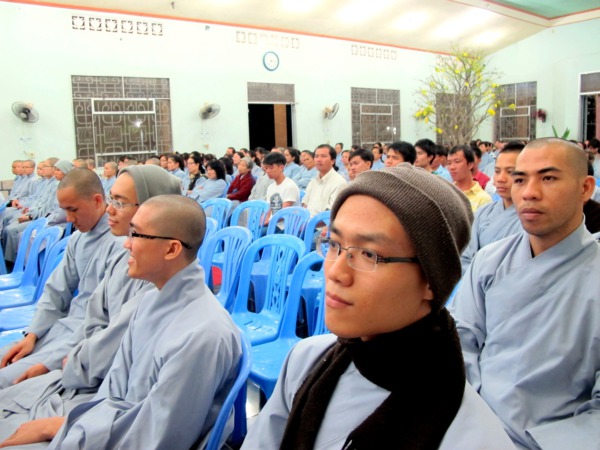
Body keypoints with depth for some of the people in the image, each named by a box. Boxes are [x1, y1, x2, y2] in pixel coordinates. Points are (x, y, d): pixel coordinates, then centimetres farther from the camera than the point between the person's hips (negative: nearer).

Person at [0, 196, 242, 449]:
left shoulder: (202, 334, -28)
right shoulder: (151, 300, 2)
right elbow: (114, 392, 5)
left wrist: (63, 427, -11)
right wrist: (66, 426, -10)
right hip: (125, 424, 7)